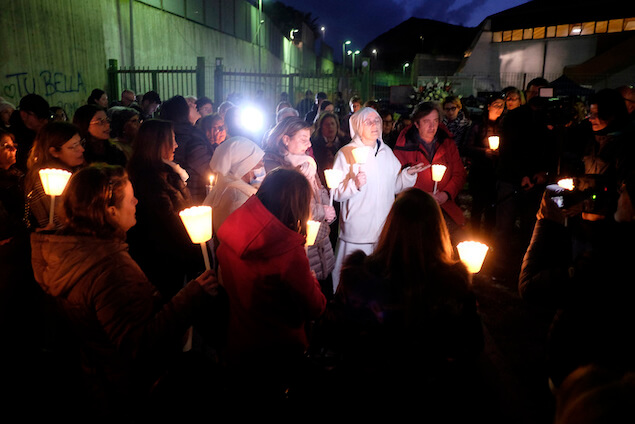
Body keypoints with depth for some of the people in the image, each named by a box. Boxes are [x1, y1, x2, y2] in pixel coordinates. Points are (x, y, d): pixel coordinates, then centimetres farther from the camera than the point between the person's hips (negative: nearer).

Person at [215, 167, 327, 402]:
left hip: (237, 347, 5)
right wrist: (310, 277, -1)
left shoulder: (230, 238, -11)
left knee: (244, 395, 27)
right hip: (278, 354, -5)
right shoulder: (289, 251, -31)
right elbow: (316, 308, -20)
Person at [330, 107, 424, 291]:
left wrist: (408, 174, 4)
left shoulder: (386, 151, 14)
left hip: (385, 228, 5)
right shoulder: (346, 153, -4)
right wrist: (355, 184, -26)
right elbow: (335, 192, -10)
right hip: (357, 233, -5)